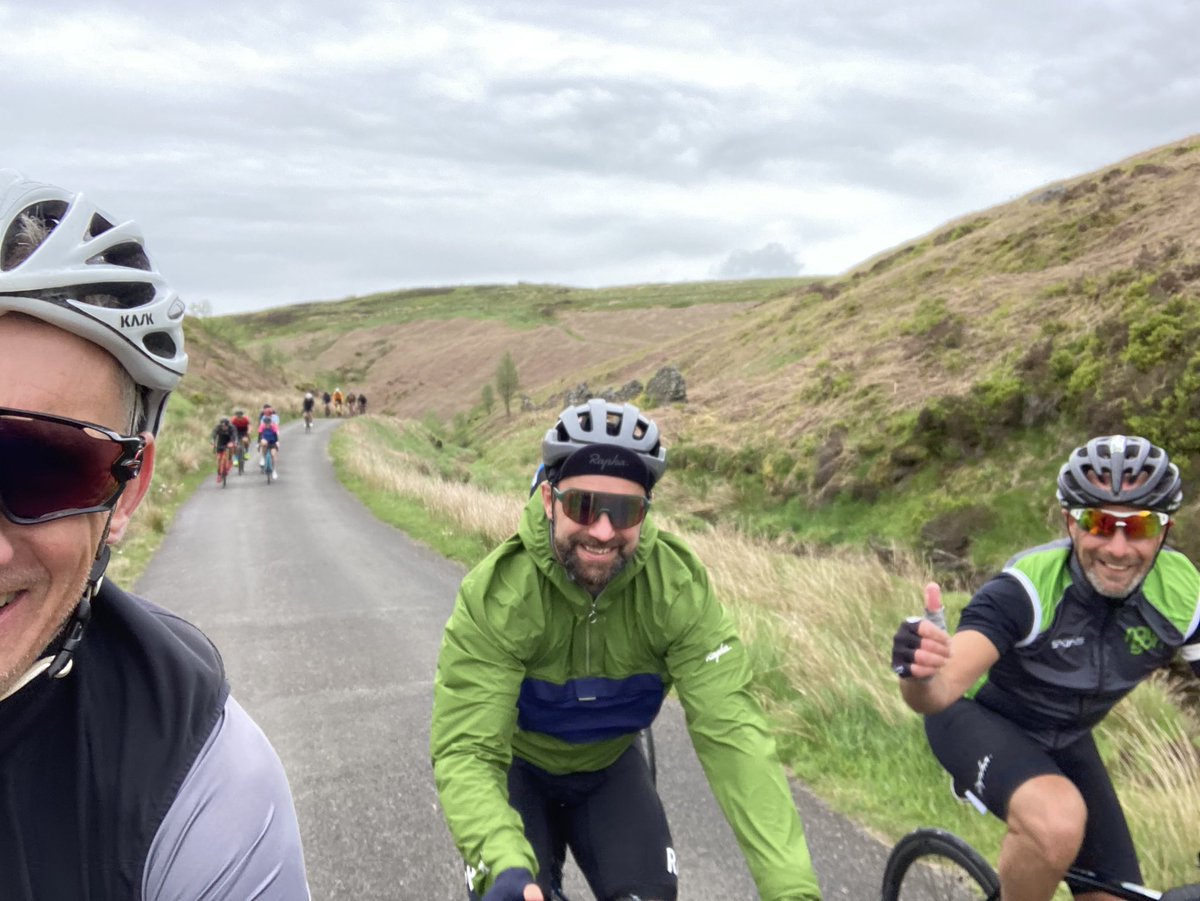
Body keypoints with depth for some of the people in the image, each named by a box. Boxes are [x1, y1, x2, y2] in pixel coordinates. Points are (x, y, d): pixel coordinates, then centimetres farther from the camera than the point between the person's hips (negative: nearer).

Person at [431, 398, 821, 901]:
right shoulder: (494, 595, -32)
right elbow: (466, 752, -35)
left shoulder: (679, 590, -28)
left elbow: (731, 732, -33)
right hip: (518, 767, -1)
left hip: (608, 768, 2)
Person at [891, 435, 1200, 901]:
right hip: (979, 717, -5)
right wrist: (919, 674, -67)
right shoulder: (1026, 588, -32)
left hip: (1064, 739, 5)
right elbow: (940, 688, -44)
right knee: (1057, 821, -34)